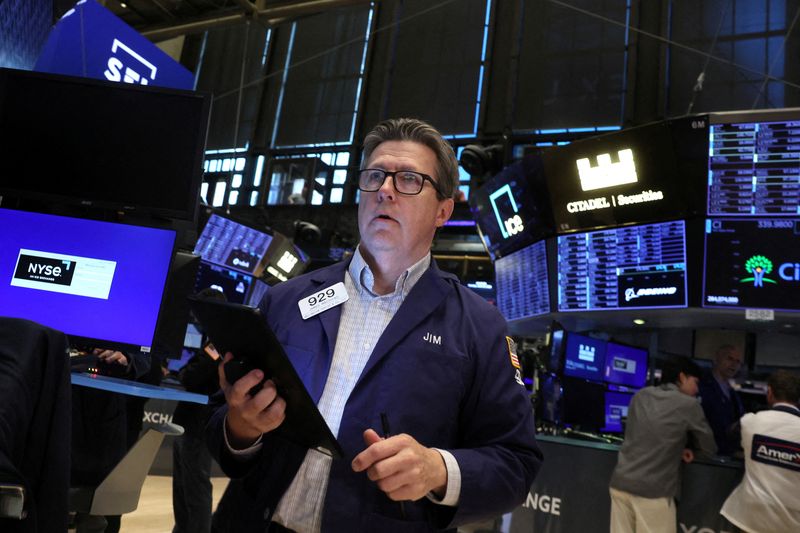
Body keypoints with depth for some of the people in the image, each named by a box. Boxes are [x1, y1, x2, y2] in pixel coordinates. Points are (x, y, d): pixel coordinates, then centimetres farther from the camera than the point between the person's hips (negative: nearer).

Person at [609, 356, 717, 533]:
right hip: (653, 490, -5)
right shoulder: (689, 405, -3)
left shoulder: (640, 396, 12)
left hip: (620, 483, 5)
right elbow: (709, 448, 8)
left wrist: (676, 449, 15)